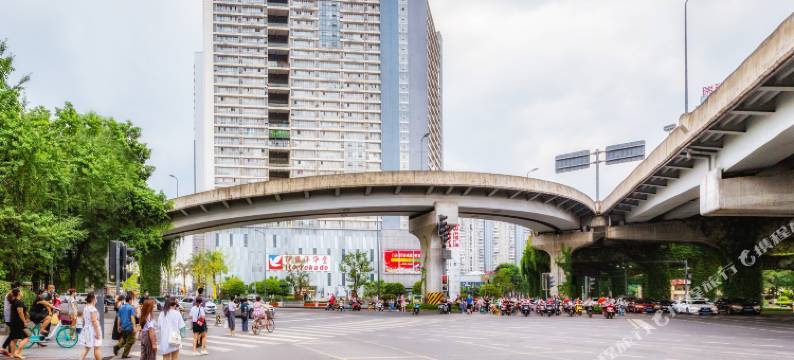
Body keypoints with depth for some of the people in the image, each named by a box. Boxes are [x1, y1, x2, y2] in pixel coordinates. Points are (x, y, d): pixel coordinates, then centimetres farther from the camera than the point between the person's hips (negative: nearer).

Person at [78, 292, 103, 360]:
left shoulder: (85, 308, 9)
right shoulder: (93, 309, -18)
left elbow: (84, 320, 16)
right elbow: (94, 321, -22)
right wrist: (97, 332, -21)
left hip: (86, 329, 8)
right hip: (93, 329, -8)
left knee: (86, 348, 9)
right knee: (97, 348, 3)